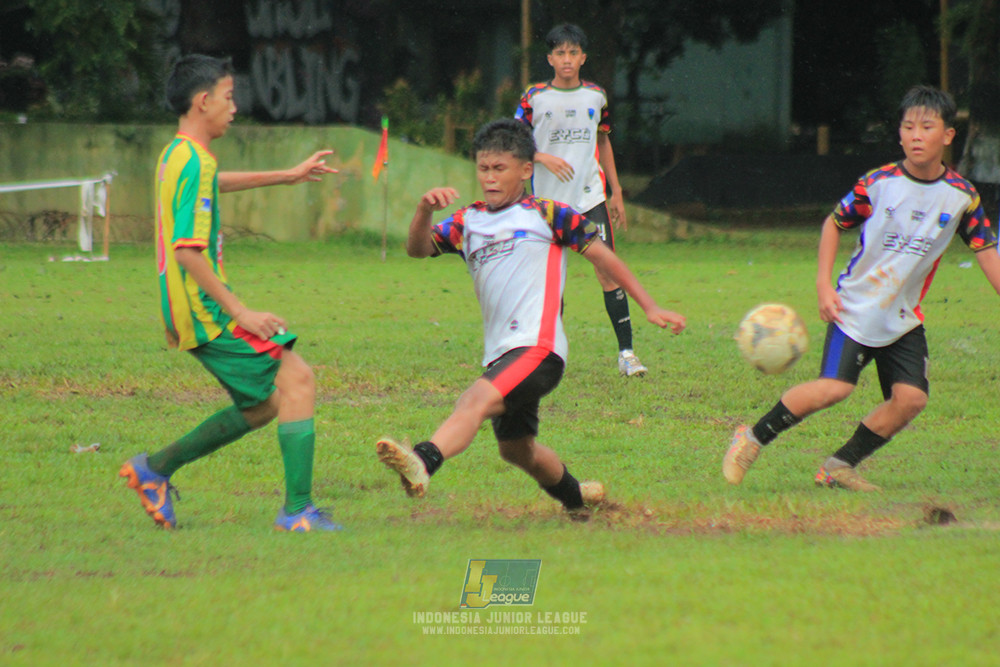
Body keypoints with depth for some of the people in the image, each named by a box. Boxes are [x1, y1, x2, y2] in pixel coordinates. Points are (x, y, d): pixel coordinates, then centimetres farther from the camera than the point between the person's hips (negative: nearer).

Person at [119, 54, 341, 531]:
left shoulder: (176, 156, 15)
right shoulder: (193, 163, -16)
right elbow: (188, 250, -24)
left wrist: (287, 176, 45)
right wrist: (240, 312, -22)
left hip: (189, 312, 10)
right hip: (205, 310, -10)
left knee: (262, 406, 15)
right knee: (296, 378, -12)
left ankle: (155, 469, 19)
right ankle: (298, 510, -15)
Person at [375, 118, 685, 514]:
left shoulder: (547, 215, 4)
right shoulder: (468, 224, 17)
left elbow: (602, 256, 8)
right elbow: (418, 248, 4)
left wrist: (650, 308, 7)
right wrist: (425, 210, -17)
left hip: (538, 347, -7)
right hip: (500, 354, 7)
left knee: (476, 401, -31)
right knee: (515, 449, 19)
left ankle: (423, 463, -54)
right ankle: (575, 496, 44)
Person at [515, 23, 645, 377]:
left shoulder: (595, 96, 7)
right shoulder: (535, 98, -1)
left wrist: (617, 192, 17)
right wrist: (545, 158, -16)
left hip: (590, 197, 1)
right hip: (548, 198, -1)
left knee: (607, 270, -9)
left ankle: (626, 351, -8)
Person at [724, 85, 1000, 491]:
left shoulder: (961, 196, -3)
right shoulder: (878, 184, -10)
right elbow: (834, 224, 2)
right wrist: (824, 284, -5)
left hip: (903, 317, 4)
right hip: (856, 306, -4)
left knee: (911, 398, -11)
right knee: (836, 387, -19)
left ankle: (840, 467, 6)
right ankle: (752, 440, -2)